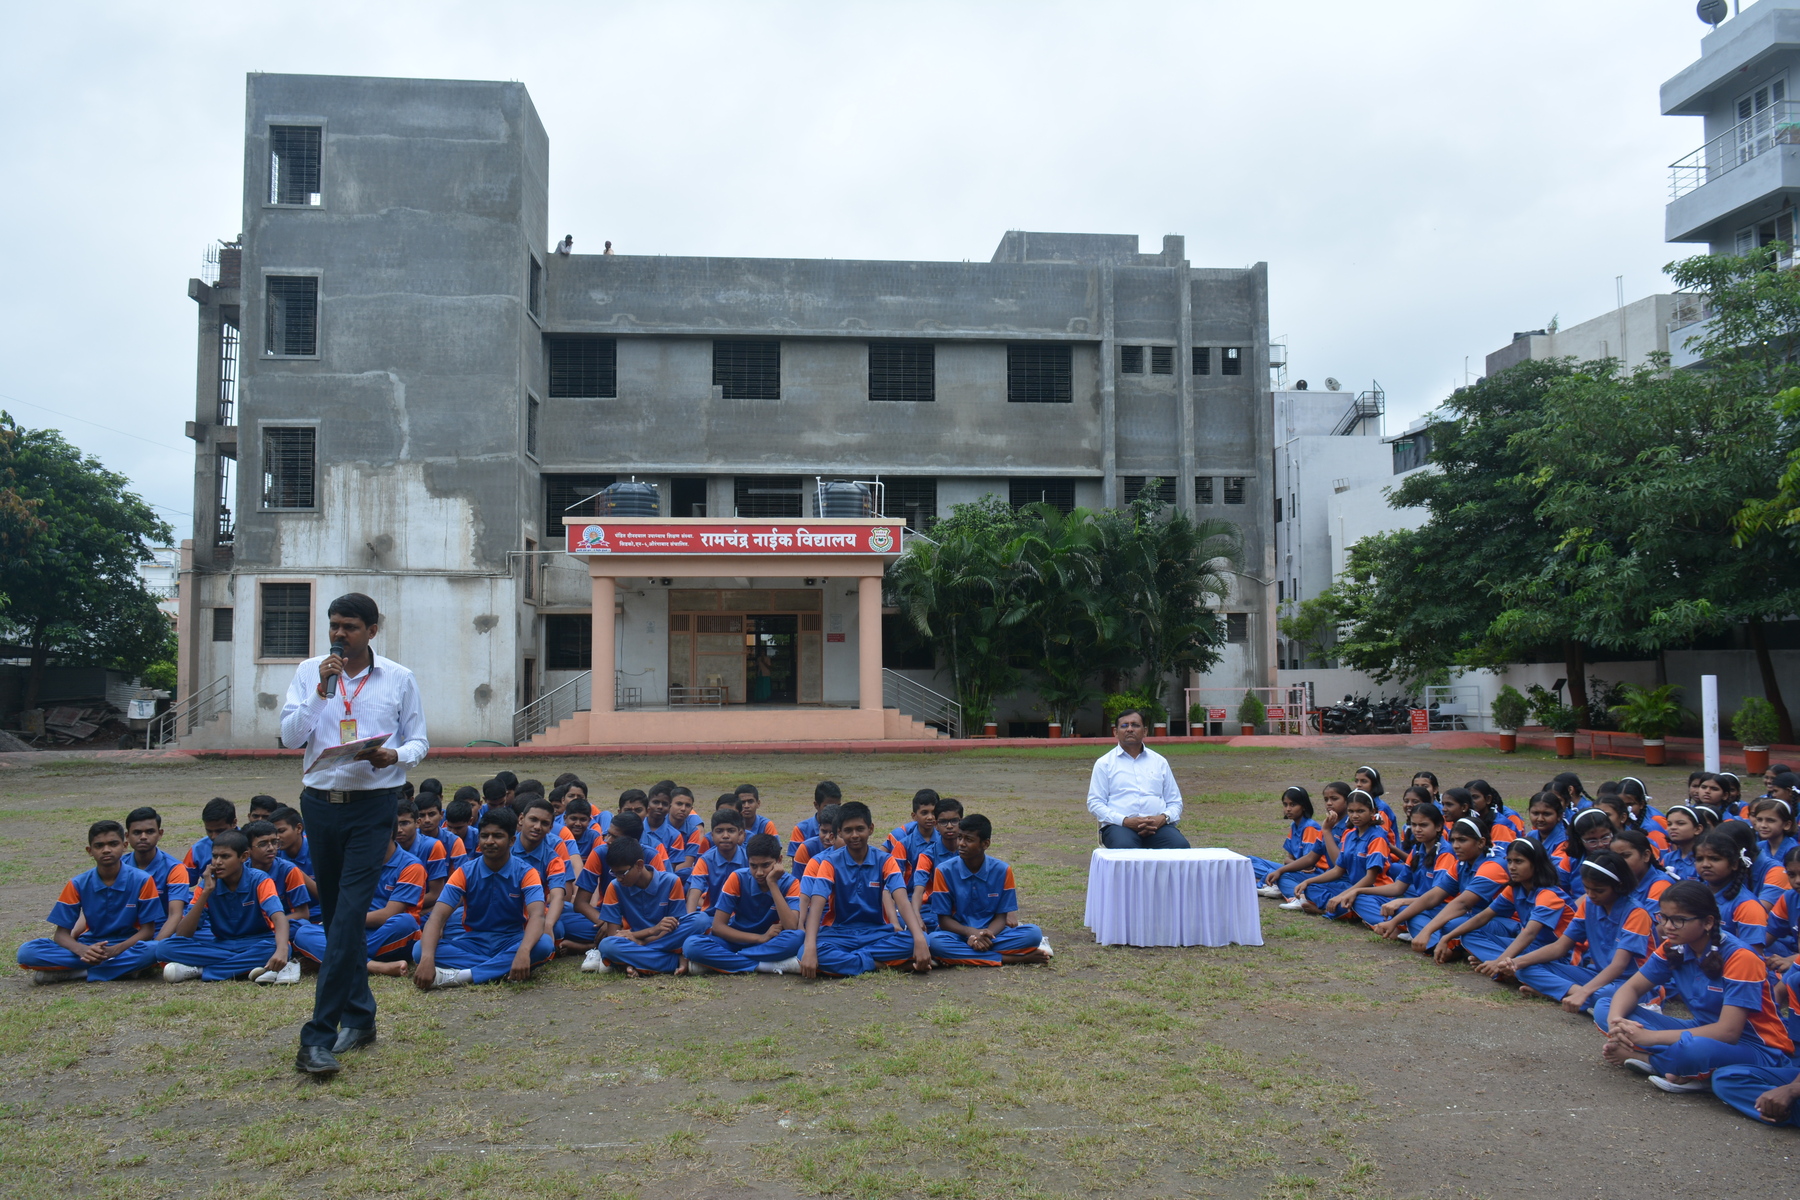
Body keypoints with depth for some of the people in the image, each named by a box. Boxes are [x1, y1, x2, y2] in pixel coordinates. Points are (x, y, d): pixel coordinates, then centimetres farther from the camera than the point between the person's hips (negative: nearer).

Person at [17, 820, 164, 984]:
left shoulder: (142, 881, -10)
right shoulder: (78, 885, -3)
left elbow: (147, 930, -8)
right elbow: (61, 933, -3)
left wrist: (114, 950, -26)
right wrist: (83, 951, -26)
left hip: (127, 946, -2)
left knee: (153, 949, -38)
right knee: (27, 952, -21)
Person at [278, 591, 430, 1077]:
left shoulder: (399, 678, 3)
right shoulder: (309, 672, 6)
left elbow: (418, 740, 7)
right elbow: (290, 736, -2)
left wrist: (396, 755, -15)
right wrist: (321, 690, -13)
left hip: (374, 804, -3)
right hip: (321, 801, 3)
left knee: (348, 915, -11)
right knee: (335, 914, 12)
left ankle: (319, 1037, -10)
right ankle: (359, 1016, 26)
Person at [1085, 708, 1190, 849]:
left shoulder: (1159, 762, 22)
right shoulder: (1104, 763, 13)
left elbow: (1175, 802, 20)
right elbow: (1094, 803, 5)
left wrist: (1164, 818, -4)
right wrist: (1125, 821, -11)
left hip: (1158, 826, 2)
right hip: (1120, 826, -2)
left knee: (1181, 846, -30)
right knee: (1124, 847, -38)